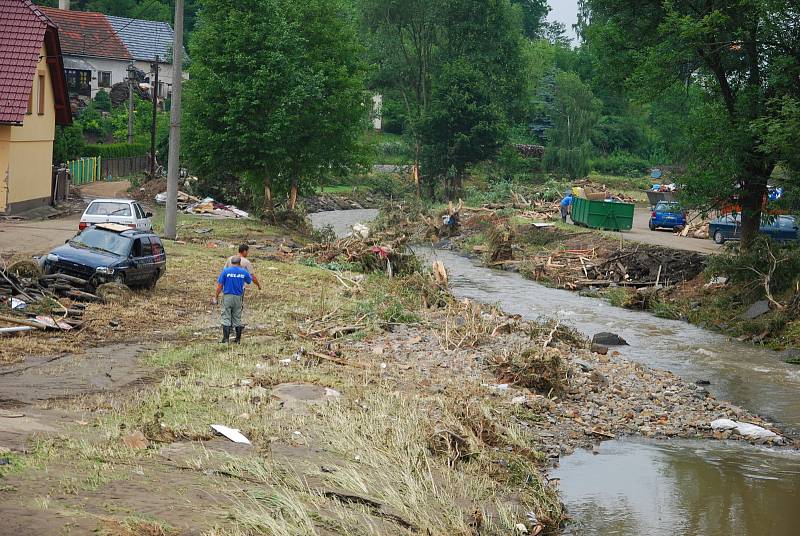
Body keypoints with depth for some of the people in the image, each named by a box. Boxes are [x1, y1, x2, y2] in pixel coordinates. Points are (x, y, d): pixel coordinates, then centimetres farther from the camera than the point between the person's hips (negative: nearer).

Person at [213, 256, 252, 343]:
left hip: (227, 296, -2)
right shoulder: (244, 272, 0)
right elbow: (249, 281, 18)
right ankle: (238, 339, 14)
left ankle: (226, 338, -6)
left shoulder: (225, 271, -5)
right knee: (237, 318, 11)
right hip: (238, 297, 2)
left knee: (226, 318, 0)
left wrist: (216, 297, 2)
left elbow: (220, 285, -6)